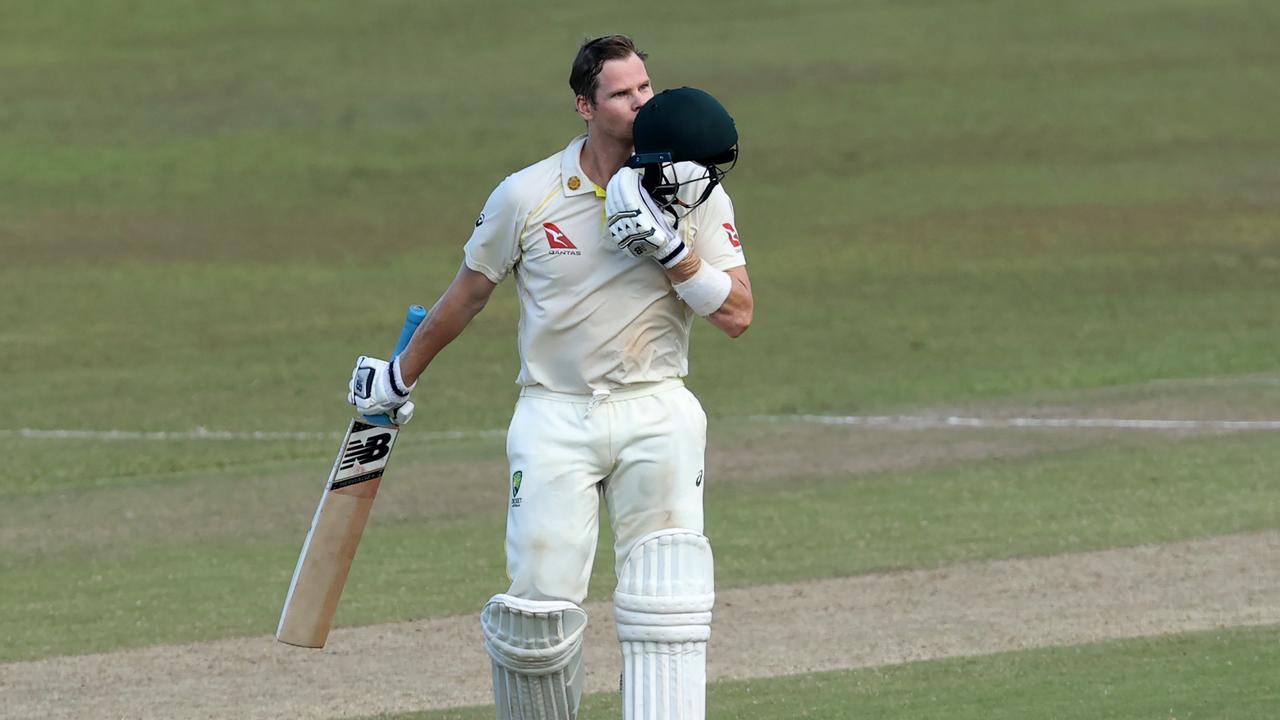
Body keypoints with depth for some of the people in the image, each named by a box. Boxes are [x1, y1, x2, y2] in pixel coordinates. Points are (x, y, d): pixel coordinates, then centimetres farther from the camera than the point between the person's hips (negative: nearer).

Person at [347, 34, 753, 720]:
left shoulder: (696, 195, -1)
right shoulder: (527, 196, -2)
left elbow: (737, 315, -6)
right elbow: (465, 296, 13)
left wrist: (669, 247, -18)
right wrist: (399, 378, 21)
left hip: (656, 412, 0)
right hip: (555, 414, 0)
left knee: (667, 599, -12)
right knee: (539, 607, -4)